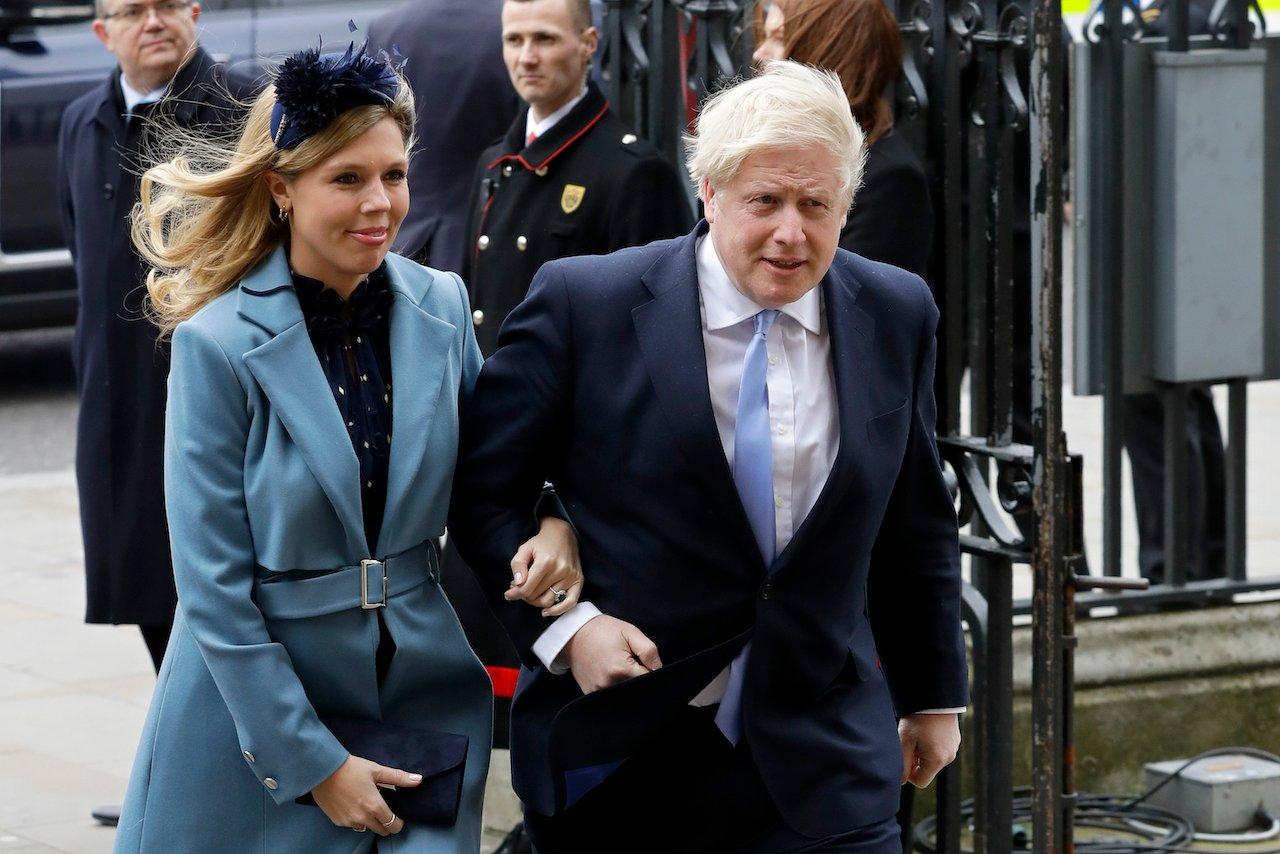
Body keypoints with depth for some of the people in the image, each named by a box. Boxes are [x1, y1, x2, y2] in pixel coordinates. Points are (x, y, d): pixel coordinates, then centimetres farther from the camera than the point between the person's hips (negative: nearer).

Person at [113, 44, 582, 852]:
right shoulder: (220, 345, -13)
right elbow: (214, 585, -12)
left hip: (424, 689, 4)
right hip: (259, 712, -3)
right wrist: (313, 763, -14)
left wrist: (549, 525, -7)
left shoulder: (440, 306, -1)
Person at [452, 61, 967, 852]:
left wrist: (934, 694, 21)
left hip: (822, 764, 2)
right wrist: (564, 626, -13)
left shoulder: (896, 315, 4)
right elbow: (478, 490, -1)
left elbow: (914, 522, 15)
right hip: (618, 761, -2)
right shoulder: (585, 305, -8)